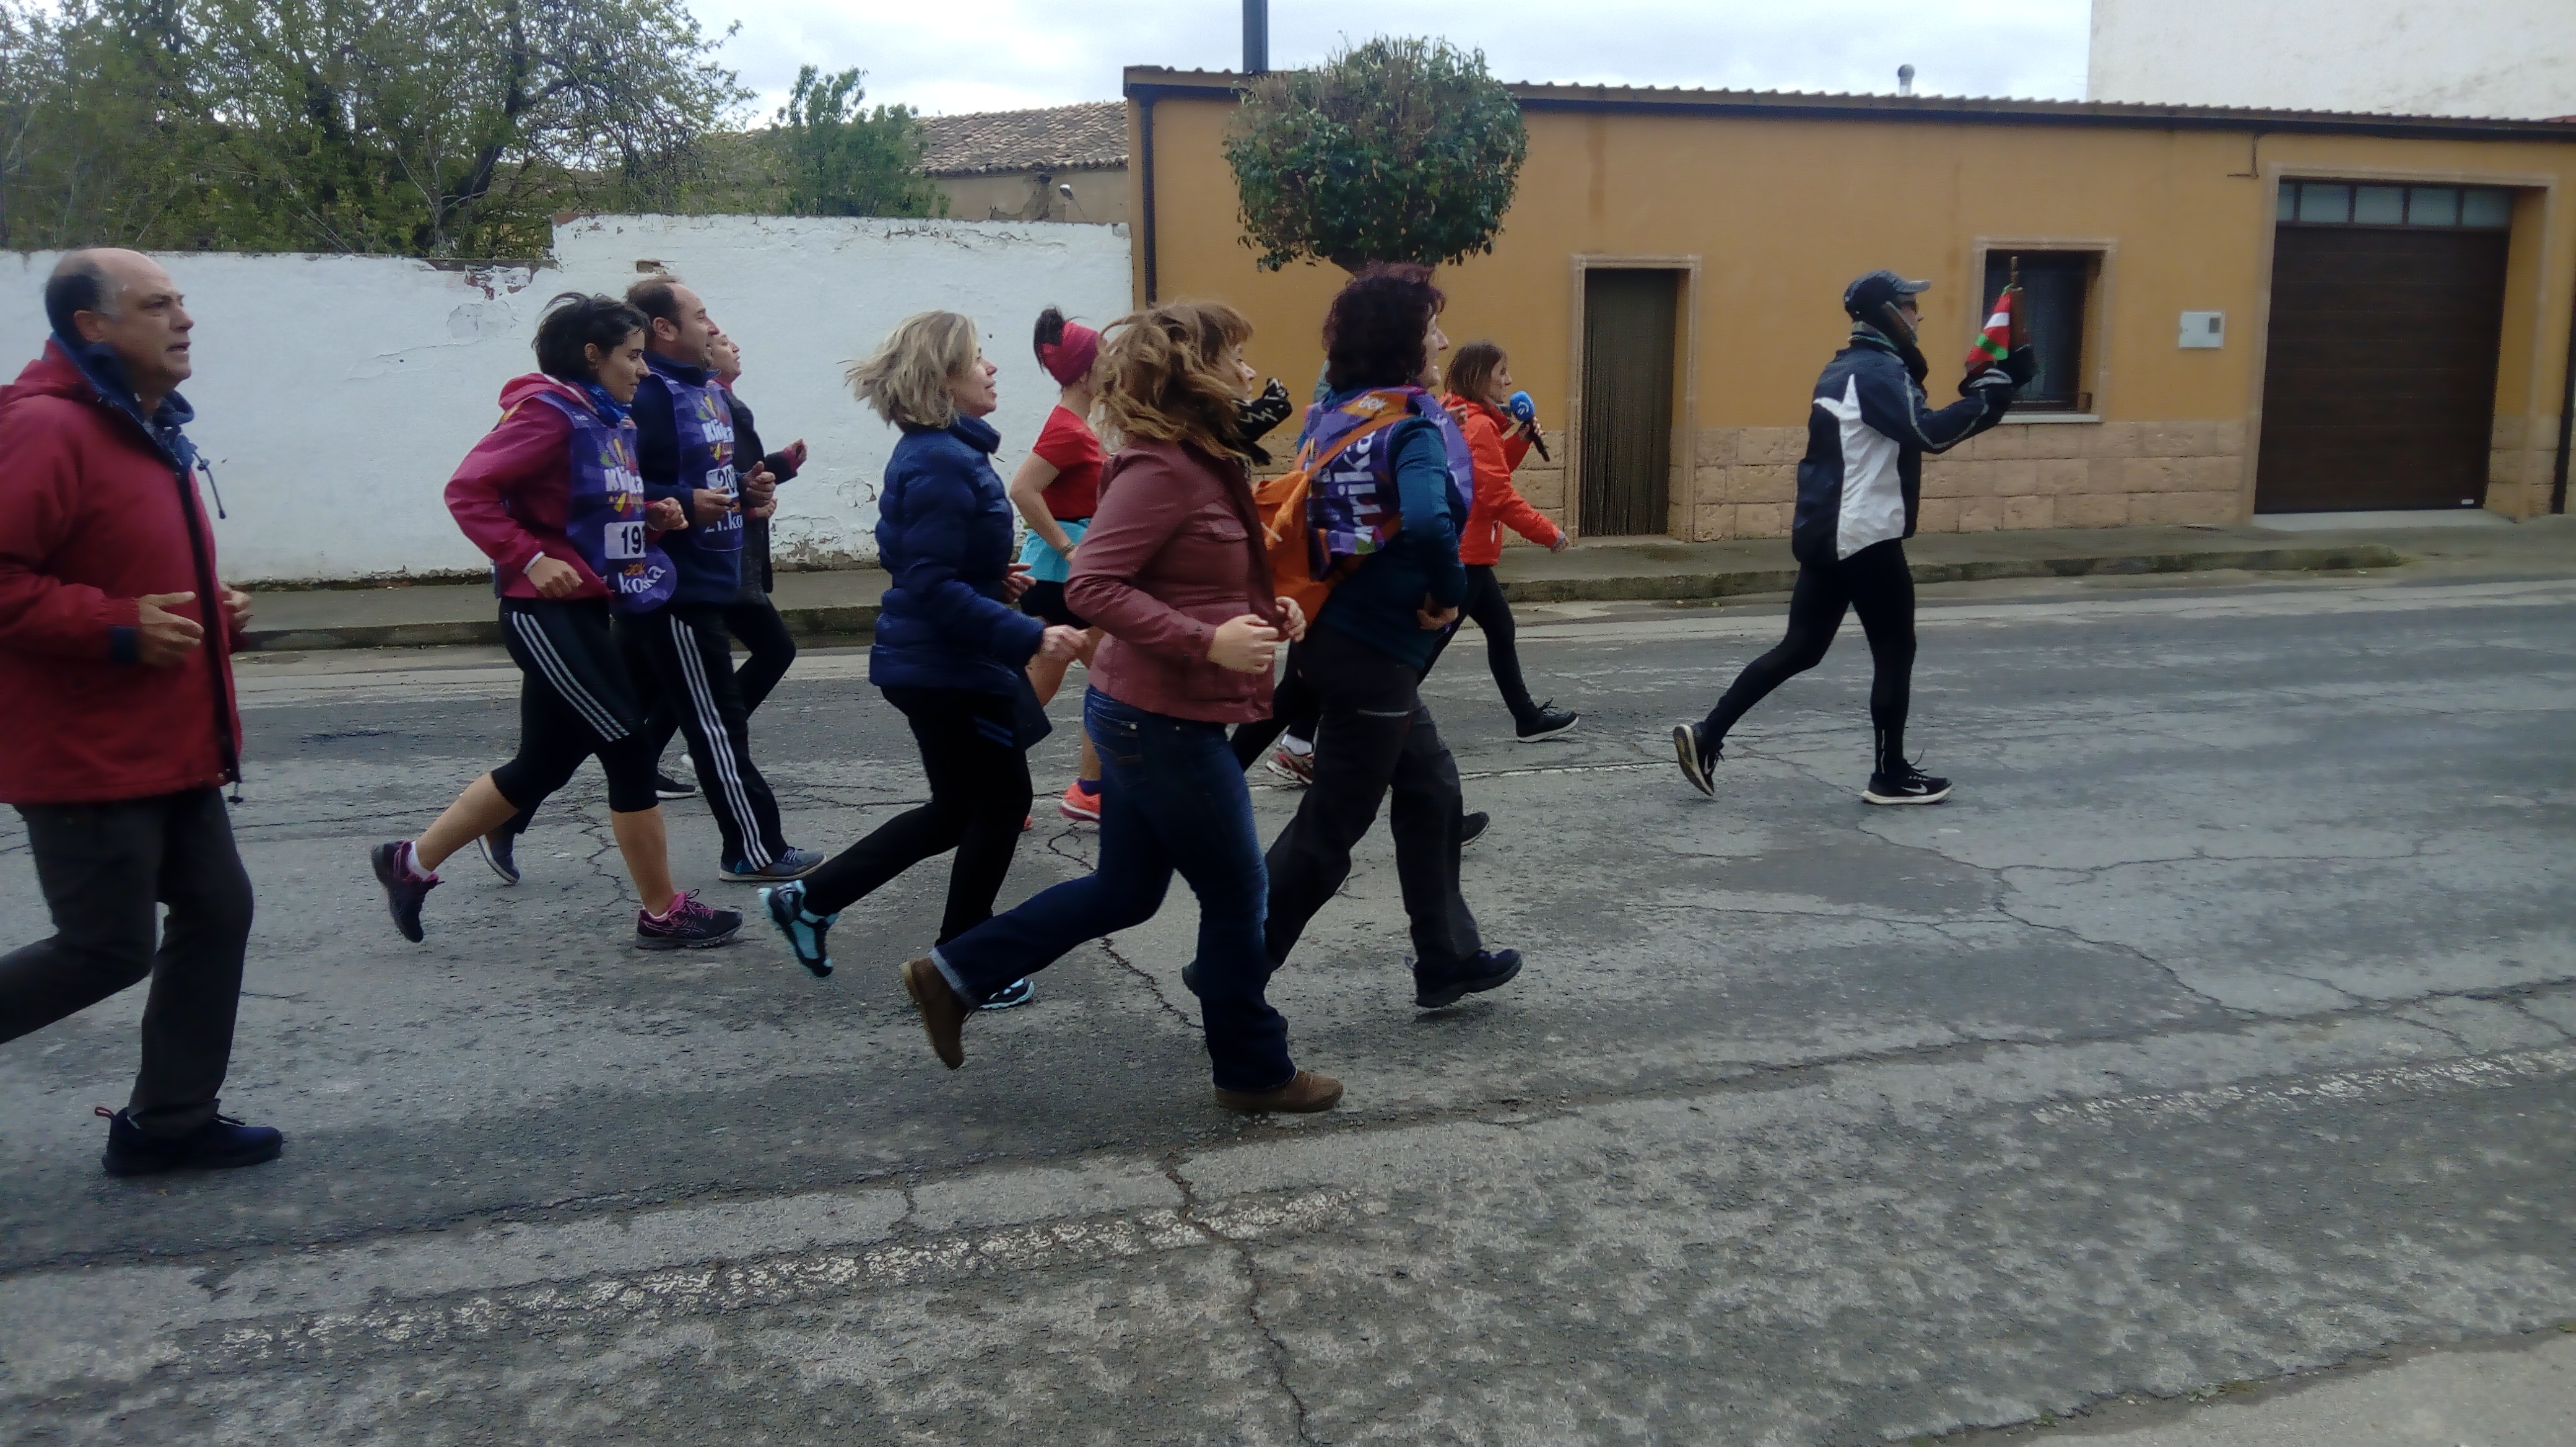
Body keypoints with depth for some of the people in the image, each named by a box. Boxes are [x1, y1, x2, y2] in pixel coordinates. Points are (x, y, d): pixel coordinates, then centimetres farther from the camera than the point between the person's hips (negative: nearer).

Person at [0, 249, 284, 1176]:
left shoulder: (146, 429, 15)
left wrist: (210, 607, 11)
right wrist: (119, 627, -24)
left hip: (168, 749, 10)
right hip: (87, 754, -10)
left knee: (216, 912, 10)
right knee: (110, 947, -4)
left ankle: (170, 1121, 21)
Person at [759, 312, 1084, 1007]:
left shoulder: (939, 452, 11)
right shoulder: (942, 463, -21)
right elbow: (931, 587, -26)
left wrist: (993, 580, 8)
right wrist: (1029, 637, -29)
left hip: (937, 663, 10)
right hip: (948, 668, -10)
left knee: (958, 809, 20)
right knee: (1001, 800, 6)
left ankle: (808, 900, 25)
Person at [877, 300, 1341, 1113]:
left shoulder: (1199, 463, 11)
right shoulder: (1161, 470, -19)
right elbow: (1093, 585, -25)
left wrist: (1263, 608, 5)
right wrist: (1210, 641, -29)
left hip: (1147, 717, 10)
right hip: (1167, 721, -10)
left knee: (1125, 891, 18)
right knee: (1235, 893, 5)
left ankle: (955, 974, 24)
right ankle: (1254, 1074, 21)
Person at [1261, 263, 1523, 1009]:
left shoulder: (1335, 414, 7)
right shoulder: (1414, 424, -17)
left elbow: (1306, 508, 13)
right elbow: (1428, 523, -34)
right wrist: (1449, 593, -18)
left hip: (1337, 632, 9)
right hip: (1375, 651, -9)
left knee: (1431, 791, 20)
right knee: (1329, 829, 3)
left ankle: (1447, 959, 29)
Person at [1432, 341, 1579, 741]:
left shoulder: (1464, 420, 12)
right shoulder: (1477, 425, -17)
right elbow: (1498, 495, -21)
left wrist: (1520, 439, 7)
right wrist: (1549, 533, -14)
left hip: (1462, 550, 10)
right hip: (1464, 553, -10)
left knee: (1500, 630, 16)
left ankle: (1528, 718, 25)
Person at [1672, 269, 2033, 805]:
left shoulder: (1846, 369, 17)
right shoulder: (1878, 370, -14)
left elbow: (1905, 429, 20)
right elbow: (1930, 434, -27)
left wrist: (1979, 389, 11)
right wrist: (1992, 392, -20)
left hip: (1825, 535, 9)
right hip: (1865, 537, -9)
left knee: (1800, 649, 11)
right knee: (1895, 653, 5)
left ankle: (1707, 735, 5)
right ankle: (1891, 776, 14)